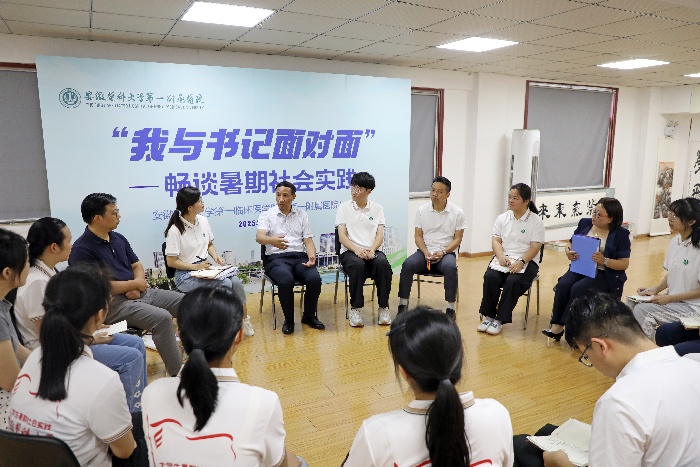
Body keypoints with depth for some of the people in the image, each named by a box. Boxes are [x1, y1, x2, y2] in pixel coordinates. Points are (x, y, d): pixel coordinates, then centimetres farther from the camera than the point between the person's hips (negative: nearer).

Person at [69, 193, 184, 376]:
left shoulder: (118, 238, 12)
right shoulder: (82, 249, -12)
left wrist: (137, 286, -5)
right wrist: (135, 283, -7)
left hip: (139, 293, 8)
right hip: (113, 303, -8)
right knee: (162, 318, -31)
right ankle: (178, 375, -22)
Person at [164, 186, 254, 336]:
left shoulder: (203, 221, 5)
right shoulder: (175, 231, -14)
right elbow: (171, 261, -11)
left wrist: (215, 257, -2)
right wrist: (195, 267, -18)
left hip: (205, 268, 6)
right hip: (186, 275, -6)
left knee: (236, 282, -19)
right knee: (225, 285, -26)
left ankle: (244, 320, -2)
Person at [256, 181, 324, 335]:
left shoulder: (302, 215, 15)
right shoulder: (267, 215, 6)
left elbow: (308, 240, 10)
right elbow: (259, 237, -13)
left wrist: (312, 257, -12)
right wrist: (272, 240, -37)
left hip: (299, 257, 3)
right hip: (276, 258, -3)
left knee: (315, 278, -27)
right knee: (286, 280, -35)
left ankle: (309, 316, -1)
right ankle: (289, 320, -11)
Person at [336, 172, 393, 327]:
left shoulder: (377, 208, 11)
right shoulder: (344, 208, 6)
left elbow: (380, 235, 3)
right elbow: (342, 236, -1)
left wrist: (371, 250, -18)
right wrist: (357, 250, -19)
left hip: (372, 251, 2)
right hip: (350, 251, -1)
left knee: (383, 263, -32)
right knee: (357, 265, -36)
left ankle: (383, 308, -19)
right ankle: (355, 309, -23)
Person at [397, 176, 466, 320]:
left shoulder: (457, 212, -1)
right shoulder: (422, 210, 4)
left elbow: (457, 239, -1)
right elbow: (418, 236, 5)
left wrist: (443, 252, -17)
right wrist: (426, 252, -14)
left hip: (447, 252, -2)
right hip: (425, 251, 2)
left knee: (450, 267, -35)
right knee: (407, 264, -27)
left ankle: (450, 308, -21)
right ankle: (403, 304, -16)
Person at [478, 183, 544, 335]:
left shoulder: (536, 221, -1)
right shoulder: (502, 218, 10)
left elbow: (535, 247, -8)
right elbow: (495, 240, 4)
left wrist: (521, 261, -24)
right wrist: (501, 256, -16)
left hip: (526, 261, -3)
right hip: (503, 258, 3)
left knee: (513, 281, -33)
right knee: (490, 276, -28)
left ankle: (500, 319, -20)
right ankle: (488, 316, -14)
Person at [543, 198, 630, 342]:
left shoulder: (621, 234, -3)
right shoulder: (585, 223, 9)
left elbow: (624, 264, -5)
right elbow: (570, 244, 16)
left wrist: (604, 261, -23)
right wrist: (568, 251, -8)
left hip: (604, 274, -4)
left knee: (578, 289, -31)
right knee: (563, 284, -27)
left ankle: (561, 326, -20)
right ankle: (555, 325, -24)